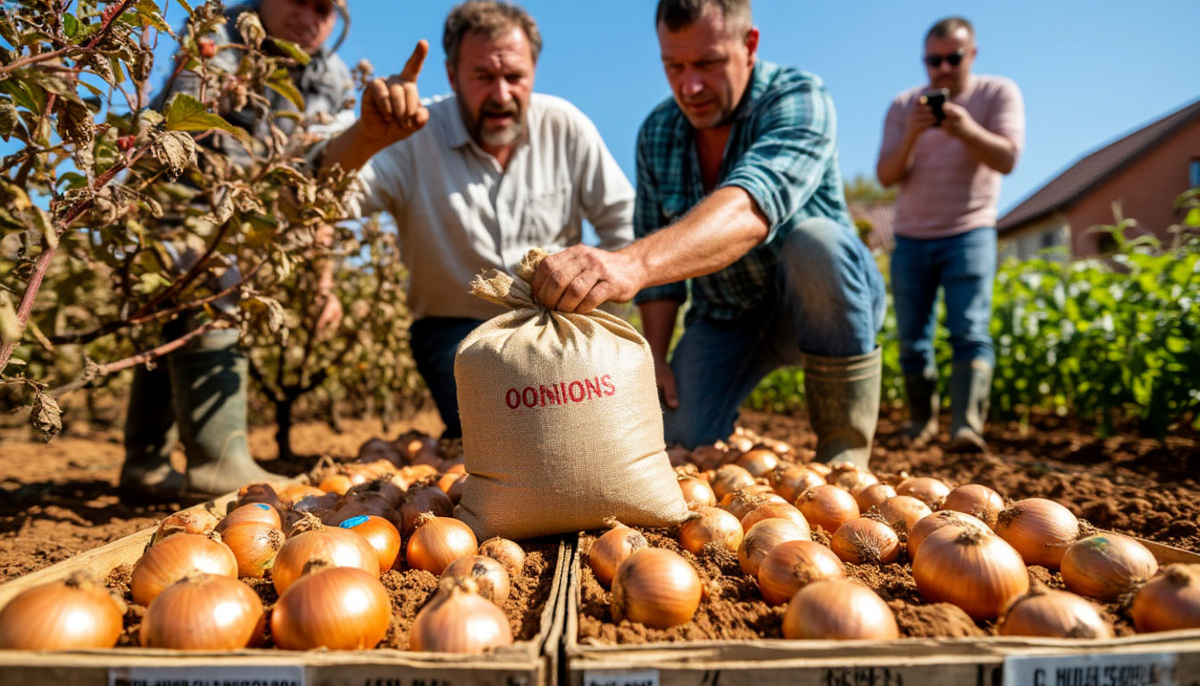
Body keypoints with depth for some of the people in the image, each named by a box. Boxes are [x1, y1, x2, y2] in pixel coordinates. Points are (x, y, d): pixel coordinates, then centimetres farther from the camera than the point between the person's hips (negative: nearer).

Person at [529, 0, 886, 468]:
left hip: (823, 308, -3)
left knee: (815, 240, -36)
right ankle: (739, 447, 21)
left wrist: (633, 262, -61)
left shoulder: (799, 100, -23)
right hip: (722, 317, 4)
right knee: (677, 438, -18)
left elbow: (749, 208, -44)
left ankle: (844, 459, -20)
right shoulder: (656, 134, -6)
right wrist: (654, 356, -11)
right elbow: (658, 246, 1)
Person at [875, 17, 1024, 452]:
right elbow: (886, 176, -1)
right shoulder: (904, 105, 7)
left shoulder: (999, 93, 2)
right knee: (912, 340, 3)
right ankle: (922, 421, 17)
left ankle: (967, 427, -23)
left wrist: (968, 130, -29)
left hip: (969, 233, -2)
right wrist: (910, 136, -19)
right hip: (911, 239, 3)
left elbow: (1007, 159, -11)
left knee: (970, 332, -16)